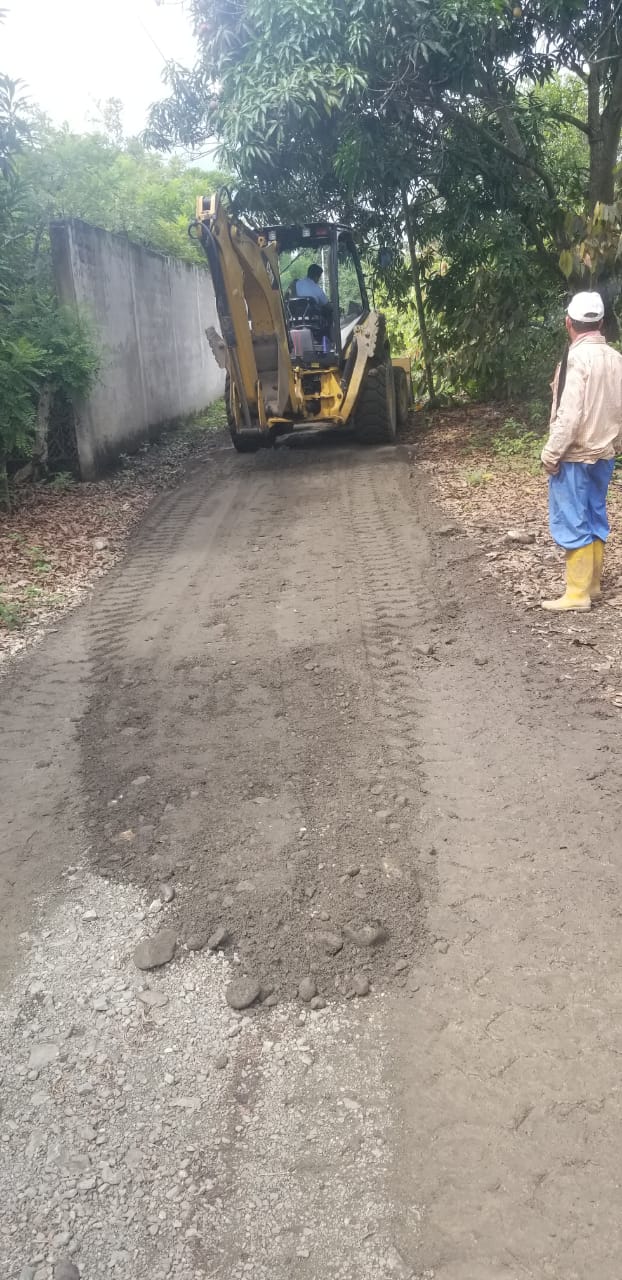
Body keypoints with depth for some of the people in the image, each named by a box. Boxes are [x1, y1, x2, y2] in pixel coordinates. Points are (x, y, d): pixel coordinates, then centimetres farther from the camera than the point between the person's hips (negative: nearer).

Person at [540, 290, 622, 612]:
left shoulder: (577, 358, -17)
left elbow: (569, 414, -21)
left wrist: (551, 454, -15)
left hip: (575, 456, -8)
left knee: (572, 524, -3)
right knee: (595, 519, 14)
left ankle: (577, 593, 0)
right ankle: (592, 585, 22)